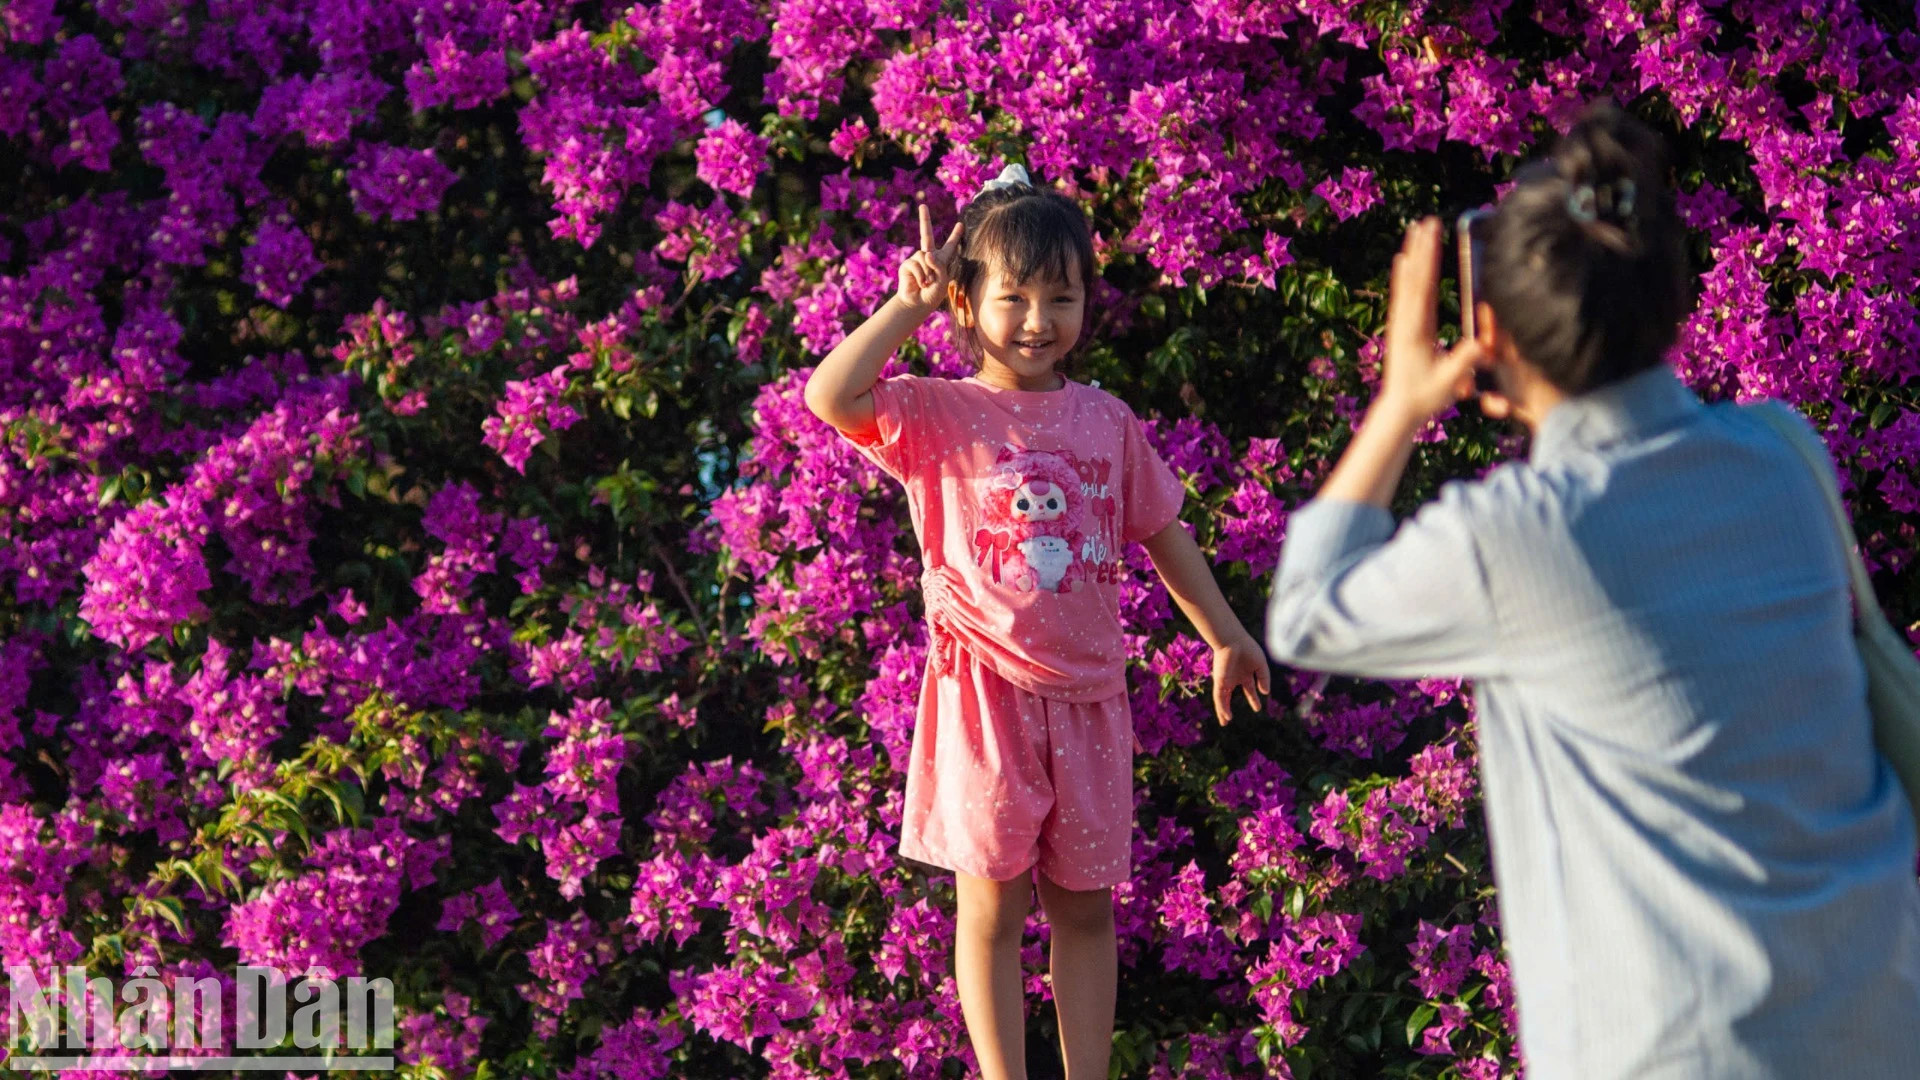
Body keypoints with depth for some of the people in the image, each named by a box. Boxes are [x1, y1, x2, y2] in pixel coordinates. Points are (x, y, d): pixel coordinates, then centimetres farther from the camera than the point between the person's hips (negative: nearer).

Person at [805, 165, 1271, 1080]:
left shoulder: (1107, 421, 7)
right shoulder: (938, 415, -6)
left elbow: (1162, 531, 17)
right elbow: (831, 396, -24)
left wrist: (1223, 635, 19)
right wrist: (907, 306, -21)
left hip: (1087, 695, 4)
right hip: (985, 691, -4)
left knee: (1084, 904, 12)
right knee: (992, 907, 3)